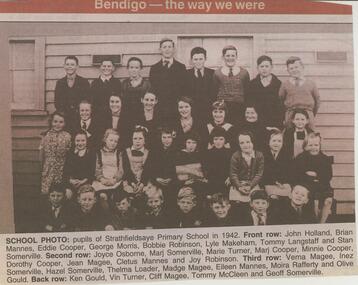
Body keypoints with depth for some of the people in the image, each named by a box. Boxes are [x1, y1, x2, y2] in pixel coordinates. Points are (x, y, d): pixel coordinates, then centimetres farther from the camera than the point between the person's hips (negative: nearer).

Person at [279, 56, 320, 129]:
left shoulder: (311, 84, 10)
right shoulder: (285, 84, 8)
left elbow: (317, 100, 17)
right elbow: (280, 101, 11)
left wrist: (312, 114, 16)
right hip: (290, 117, -1)